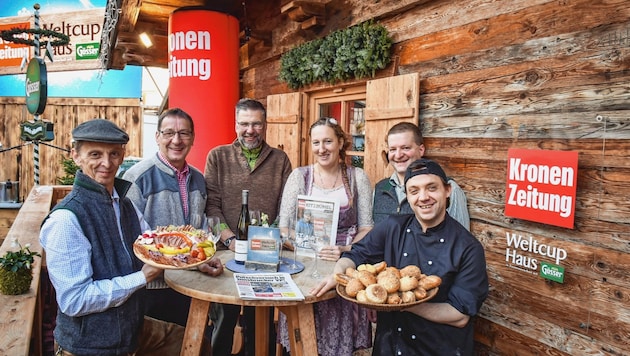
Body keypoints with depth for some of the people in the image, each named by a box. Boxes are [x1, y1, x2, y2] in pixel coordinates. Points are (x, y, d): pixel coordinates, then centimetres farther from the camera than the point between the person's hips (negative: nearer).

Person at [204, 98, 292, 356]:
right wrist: (230, 239, -14)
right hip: (227, 251, 0)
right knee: (224, 319, 14)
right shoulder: (218, 156, 3)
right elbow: (212, 205, -3)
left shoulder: (280, 160, 5)